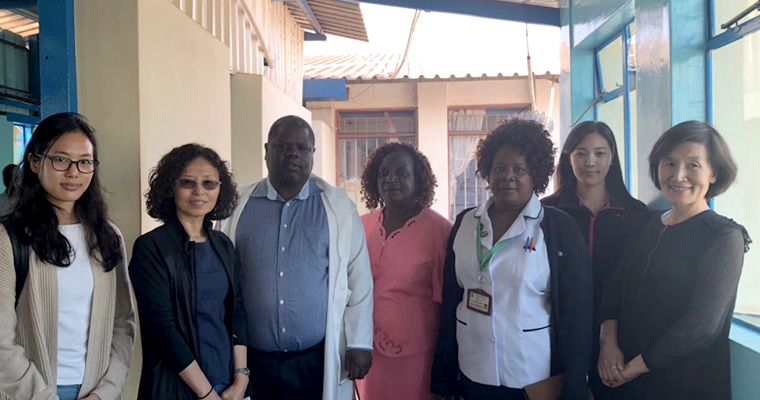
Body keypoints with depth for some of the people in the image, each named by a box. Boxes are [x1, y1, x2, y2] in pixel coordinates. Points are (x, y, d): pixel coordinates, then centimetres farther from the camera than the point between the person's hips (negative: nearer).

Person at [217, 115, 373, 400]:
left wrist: (360, 344, -2)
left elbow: (359, 278, 0)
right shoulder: (239, 206, 3)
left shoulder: (337, 207, 1)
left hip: (319, 361, 0)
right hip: (254, 360, 1)